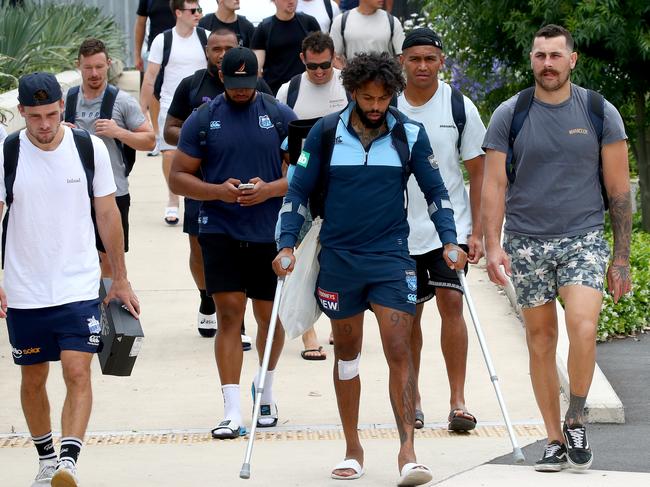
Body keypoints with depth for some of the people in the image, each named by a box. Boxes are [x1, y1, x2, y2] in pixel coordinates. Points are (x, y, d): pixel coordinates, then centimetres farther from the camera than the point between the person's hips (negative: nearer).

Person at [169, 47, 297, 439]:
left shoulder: (280, 116, 4)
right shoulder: (202, 120, 4)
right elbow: (179, 177, 3)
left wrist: (269, 189, -15)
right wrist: (218, 191, -14)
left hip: (271, 233, 1)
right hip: (220, 229, -1)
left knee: (269, 315, 10)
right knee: (229, 315, -9)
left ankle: (265, 390, 37)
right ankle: (232, 413, -11)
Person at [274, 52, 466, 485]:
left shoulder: (409, 134, -1)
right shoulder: (325, 133, -2)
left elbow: (434, 191, 8)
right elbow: (298, 191, 3)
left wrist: (450, 242, -1)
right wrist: (287, 245, -7)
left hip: (391, 257, -1)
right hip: (339, 258, 1)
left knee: (399, 351, -11)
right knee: (347, 353, 10)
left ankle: (408, 451, -13)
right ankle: (353, 450, 20)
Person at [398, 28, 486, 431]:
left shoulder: (460, 107, -1)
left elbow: (479, 172, 3)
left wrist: (477, 231, -3)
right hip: (400, 228, 2)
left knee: (451, 301, -15)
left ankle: (458, 400, -13)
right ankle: (411, 398, 22)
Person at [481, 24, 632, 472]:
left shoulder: (600, 113, 1)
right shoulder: (509, 115, 2)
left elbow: (618, 190, 4)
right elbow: (494, 185, 2)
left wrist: (622, 258, 1)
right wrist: (493, 245, -10)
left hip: (583, 237, -1)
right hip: (526, 242, 1)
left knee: (583, 326, -21)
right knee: (541, 340, 4)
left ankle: (576, 421, -3)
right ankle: (555, 439, 13)